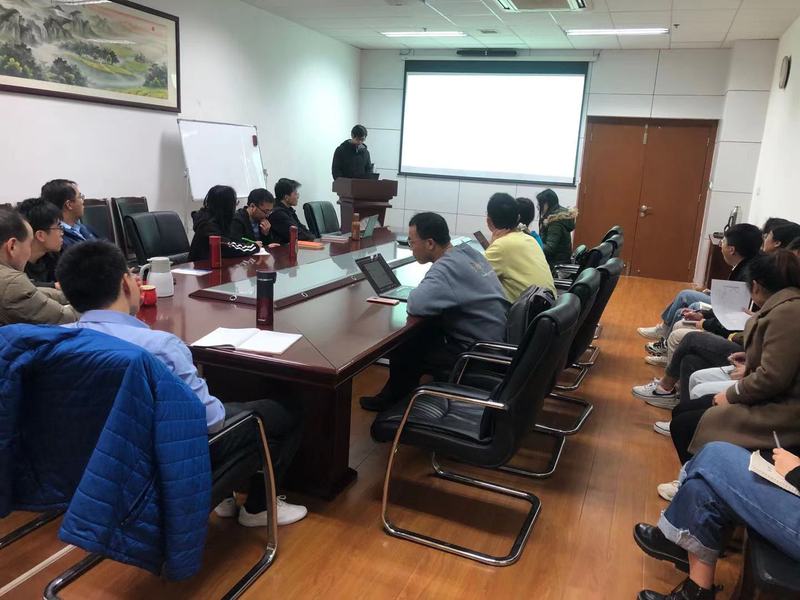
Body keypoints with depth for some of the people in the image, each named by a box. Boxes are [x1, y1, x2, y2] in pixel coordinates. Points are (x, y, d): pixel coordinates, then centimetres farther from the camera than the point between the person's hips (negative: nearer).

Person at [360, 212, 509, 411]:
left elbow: (416, 305, -36)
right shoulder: (468, 252, 3)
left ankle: (398, 402, 28)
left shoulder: (448, 266, -24)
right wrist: (424, 288, 1)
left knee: (400, 347, 3)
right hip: (493, 342, 9)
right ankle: (395, 393, 29)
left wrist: (417, 291, -13)